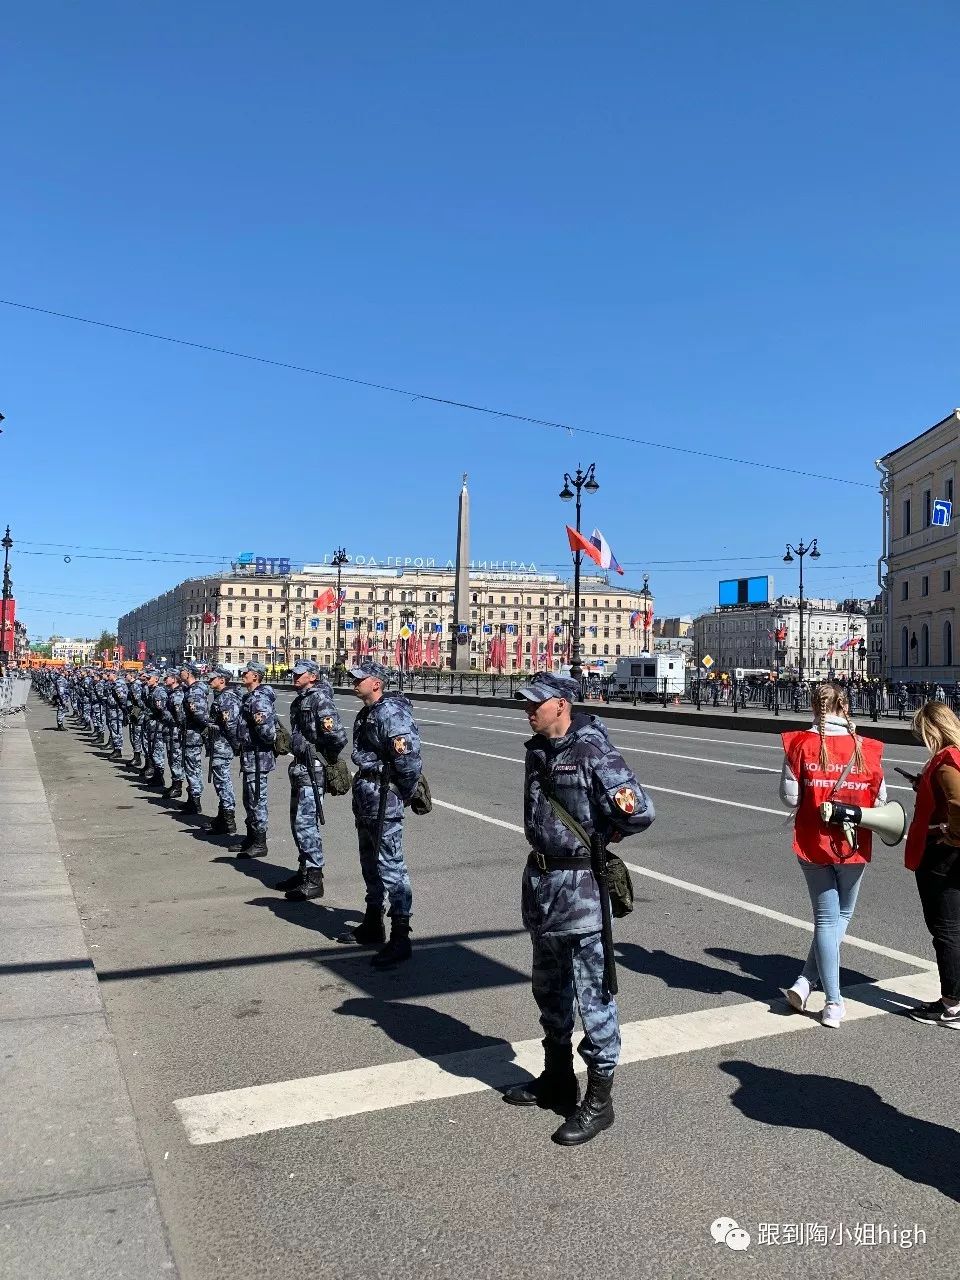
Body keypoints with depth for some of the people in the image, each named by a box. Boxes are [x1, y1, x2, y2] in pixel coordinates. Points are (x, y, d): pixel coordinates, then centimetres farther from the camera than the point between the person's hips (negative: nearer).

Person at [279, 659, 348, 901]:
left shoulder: (320, 698, -13)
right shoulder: (300, 700, 16)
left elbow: (339, 735, -21)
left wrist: (328, 757, -8)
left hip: (313, 769, -10)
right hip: (299, 767, 10)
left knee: (306, 822, -10)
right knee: (297, 822, 16)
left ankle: (314, 880, -5)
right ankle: (305, 870, 27)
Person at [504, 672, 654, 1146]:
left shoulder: (594, 753, -18)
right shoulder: (537, 750, 7)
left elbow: (640, 811, -24)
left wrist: (602, 836, -7)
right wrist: (547, 842, 11)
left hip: (580, 885, -9)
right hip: (540, 878, 9)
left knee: (592, 993, 1)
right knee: (549, 988, 21)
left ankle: (599, 1099, 15)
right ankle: (557, 1079, 38)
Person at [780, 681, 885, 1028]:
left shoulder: (800, 745, -11)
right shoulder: (867, 749, -7)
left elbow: (789, 798, -10)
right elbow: (880, 800, -1)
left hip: (813, 842, 0)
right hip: (853, 844, 0)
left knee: (826, 917, 11)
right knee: (841, 915, 19)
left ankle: (833, 1002, 10)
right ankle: (806, 981, 13)